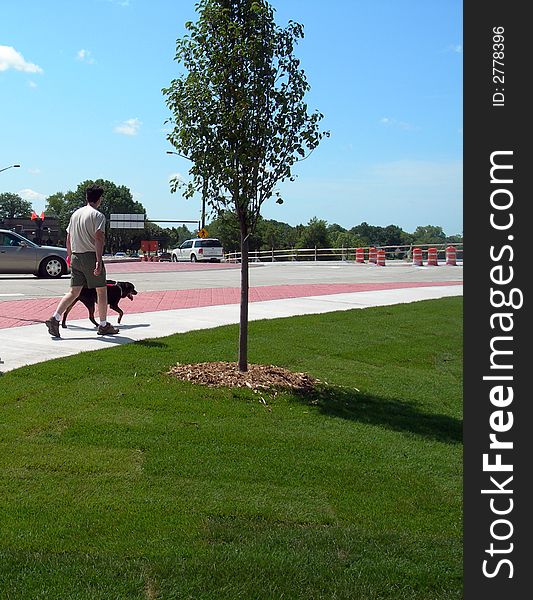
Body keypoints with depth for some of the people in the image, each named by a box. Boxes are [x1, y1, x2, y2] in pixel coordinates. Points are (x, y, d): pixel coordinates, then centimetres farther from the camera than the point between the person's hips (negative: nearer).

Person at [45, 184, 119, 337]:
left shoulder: (75, 213, 13)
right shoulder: (98, 215, -9)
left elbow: (68, 237, 17)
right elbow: (98, 238, -19)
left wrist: (69, 255, 27)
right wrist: (99, 260, -23)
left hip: (76, 257, 7)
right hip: (91, 256, -6)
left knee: (74, 292, 8)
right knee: (101, 291, 7)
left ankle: (54, 318, -7)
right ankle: (103, 326, 14)